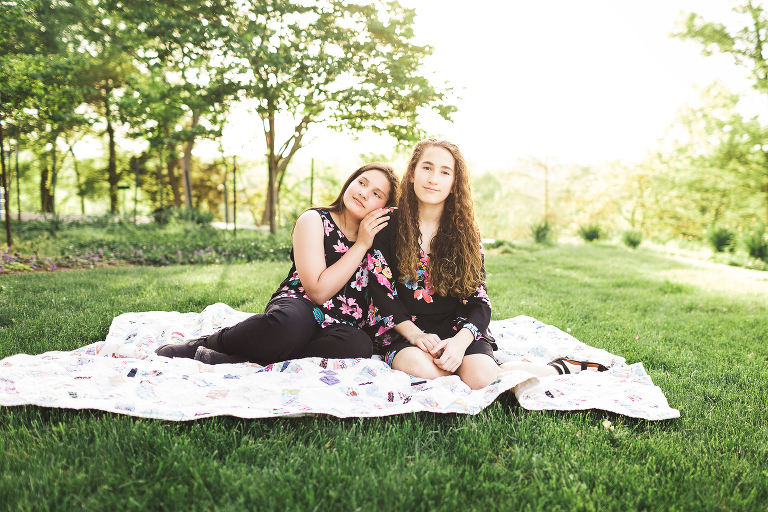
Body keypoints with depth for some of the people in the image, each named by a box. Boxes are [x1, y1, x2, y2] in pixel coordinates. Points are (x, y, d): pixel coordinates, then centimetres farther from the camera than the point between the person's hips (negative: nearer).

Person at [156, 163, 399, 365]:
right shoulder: (313, 220, 1)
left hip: (338, 328, 4)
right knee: (288, 324, -42)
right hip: (298, 307, -4)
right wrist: (361, 245, -9)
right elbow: (319, 290, -11)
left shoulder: (378, 236, 14)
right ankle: (204, 343, -13)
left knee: (360, 345, -36)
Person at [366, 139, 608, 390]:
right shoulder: (387, 225, -1)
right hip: (402, 329, -1)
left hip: (455, 325, 1)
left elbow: (478, 301, -1)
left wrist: (460, 341, -21)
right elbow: (380, 290, -3)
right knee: (419, 367, -34)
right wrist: (415, 334, -17)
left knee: (480, 376, -28)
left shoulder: (465, 231, 4)